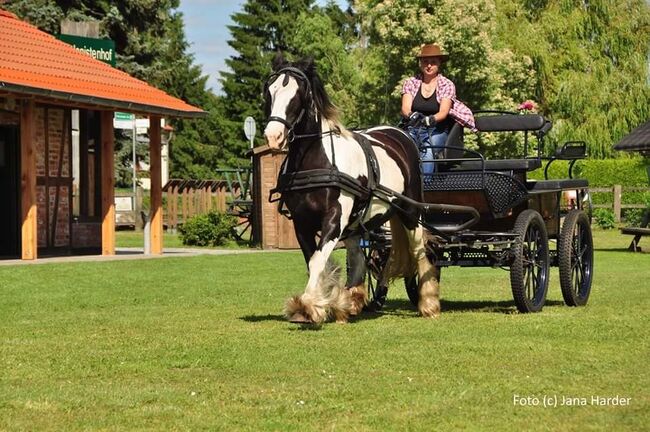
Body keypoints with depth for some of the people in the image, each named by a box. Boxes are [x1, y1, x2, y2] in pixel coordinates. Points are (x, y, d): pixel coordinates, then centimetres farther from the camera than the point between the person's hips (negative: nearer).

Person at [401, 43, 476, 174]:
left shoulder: (447, 85, 5)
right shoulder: (410, 83, 11)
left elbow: (443, 112, -9)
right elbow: (405, 108, -4)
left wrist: (432, 119, -32)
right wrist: (411, 115, -29)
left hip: (437, 130, -2)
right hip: (413, 128, 2)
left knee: (427, 153, -33)